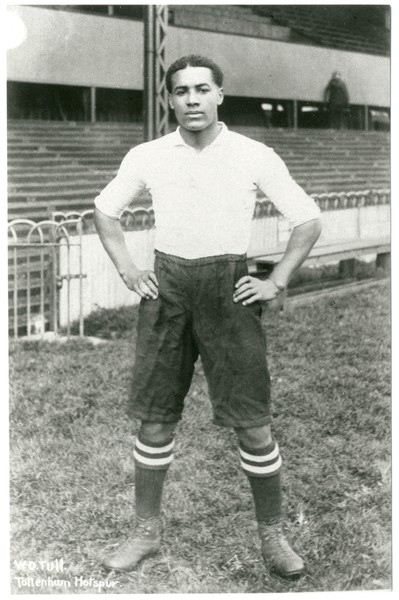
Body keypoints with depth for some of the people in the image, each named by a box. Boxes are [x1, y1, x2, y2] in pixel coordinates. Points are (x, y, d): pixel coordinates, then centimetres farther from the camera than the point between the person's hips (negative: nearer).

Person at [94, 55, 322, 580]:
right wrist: (128, 270, 6)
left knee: (253, 423, -2)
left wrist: (275, 283, -3)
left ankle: (273, 535, 15)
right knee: (155, 419, 6)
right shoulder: (147, 157, 3)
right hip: (167, 287, 2)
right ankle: (146, 531, 21)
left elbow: (308, 222, 3)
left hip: (230, 289, -2)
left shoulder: (256, 157, -3)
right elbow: (105, 211, 17)